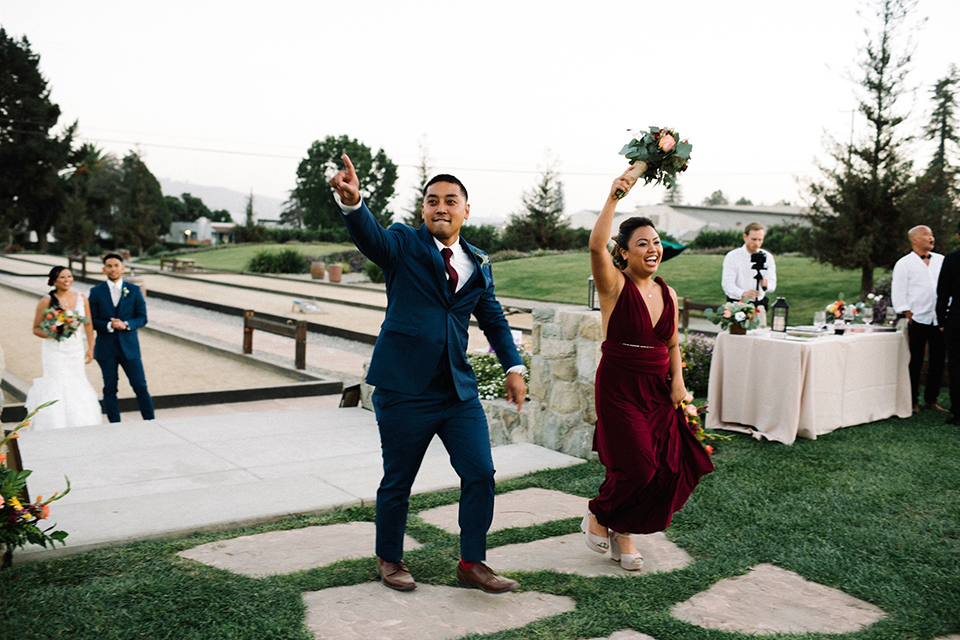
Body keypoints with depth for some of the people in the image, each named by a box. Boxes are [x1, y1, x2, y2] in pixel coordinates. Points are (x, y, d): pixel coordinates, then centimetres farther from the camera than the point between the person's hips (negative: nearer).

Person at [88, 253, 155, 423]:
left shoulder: (134, 290, 5)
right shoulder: (96, 292, 4)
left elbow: (142, 318, 1)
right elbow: (91, 321, -1)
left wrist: (126, 324, -16)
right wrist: (109, 326, -18)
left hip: (129, 346, 0)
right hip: (106, 348, 0)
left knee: (140, 386, -1)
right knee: (110, 388, 5)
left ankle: (150, 421, 10)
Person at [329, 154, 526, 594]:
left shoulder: (479, 266, 12)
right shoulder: (403, 245, -2)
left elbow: (494, 320, 20)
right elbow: (370, 236, -23)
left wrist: (514, 367, 9)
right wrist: (352, 202, -45)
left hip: (459, 390, 4)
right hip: (404, 389, -4)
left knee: (480, 474, 2)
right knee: (397, 481, 8)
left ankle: (472, 564, 18)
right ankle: (389, 560, 30)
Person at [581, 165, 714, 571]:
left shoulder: (667, 294, 8)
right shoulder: (615, 286, -9)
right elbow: (596, 246, -28)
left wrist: (677, 381, 5)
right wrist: (613, 198, -31)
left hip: (658, 390, 6)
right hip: (619, 388, -6)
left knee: (668, 468, 3)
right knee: (637, 467, -9)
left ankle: (623, 534, 23)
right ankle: (598, 516, 22)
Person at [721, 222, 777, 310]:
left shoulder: (767, 257, 8)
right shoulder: (732, 256, 0)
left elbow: (772, 286, 2)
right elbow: (727, 284, -10)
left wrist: (766, 285, -23)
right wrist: (743, 293, -30)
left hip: (758, 303, 2)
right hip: (736, 303, -2)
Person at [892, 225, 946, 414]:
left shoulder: (941, 261, 12)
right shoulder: (904, 264, 1)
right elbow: (898, 294, -2)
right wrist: (909, 315, -8)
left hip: (940, 319, 4)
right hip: (918, 320, -4)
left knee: (938, 361, 7)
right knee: (915, 362, 0)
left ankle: (931, 400, 17)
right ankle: (913, 401, 9)